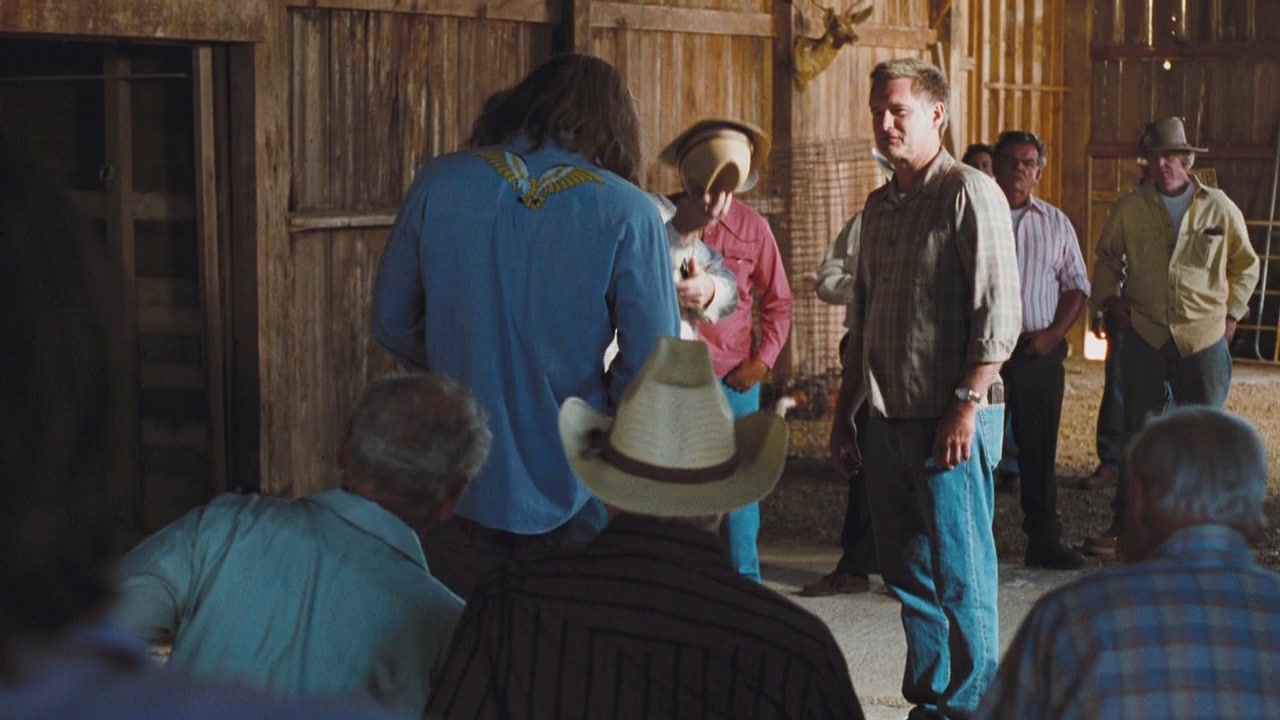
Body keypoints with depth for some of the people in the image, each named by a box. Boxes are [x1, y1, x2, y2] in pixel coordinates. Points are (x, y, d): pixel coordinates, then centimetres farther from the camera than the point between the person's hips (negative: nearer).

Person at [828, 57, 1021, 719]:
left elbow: (999, 315, -14)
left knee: (959, 577, -2)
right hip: (888, 419, 7)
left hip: (950, 420, -7)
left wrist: (966, 406, -18)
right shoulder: (880, 205, 15)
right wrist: (845, 411, 18)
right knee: (906, 573, 12)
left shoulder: (970, 194, -8)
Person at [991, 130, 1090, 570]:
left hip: (1040, 351, 3)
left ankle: (1044, 540, 14)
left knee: (1040, 449, 7)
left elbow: (1076, 286, 12)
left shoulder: (1055, 224, 12)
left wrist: (1053, 333, -3)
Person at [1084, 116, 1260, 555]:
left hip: (1204, 338, 0)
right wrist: (1111, 300, 5)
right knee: (1138, 434, 3)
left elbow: (1245, 264, 14)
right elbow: (1107, 259, 19)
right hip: (1144, 337, 0)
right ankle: (1124, 524, 8)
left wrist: (1231, 313, 6)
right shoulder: (1129, 209, 4)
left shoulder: (1219, 207, 3)